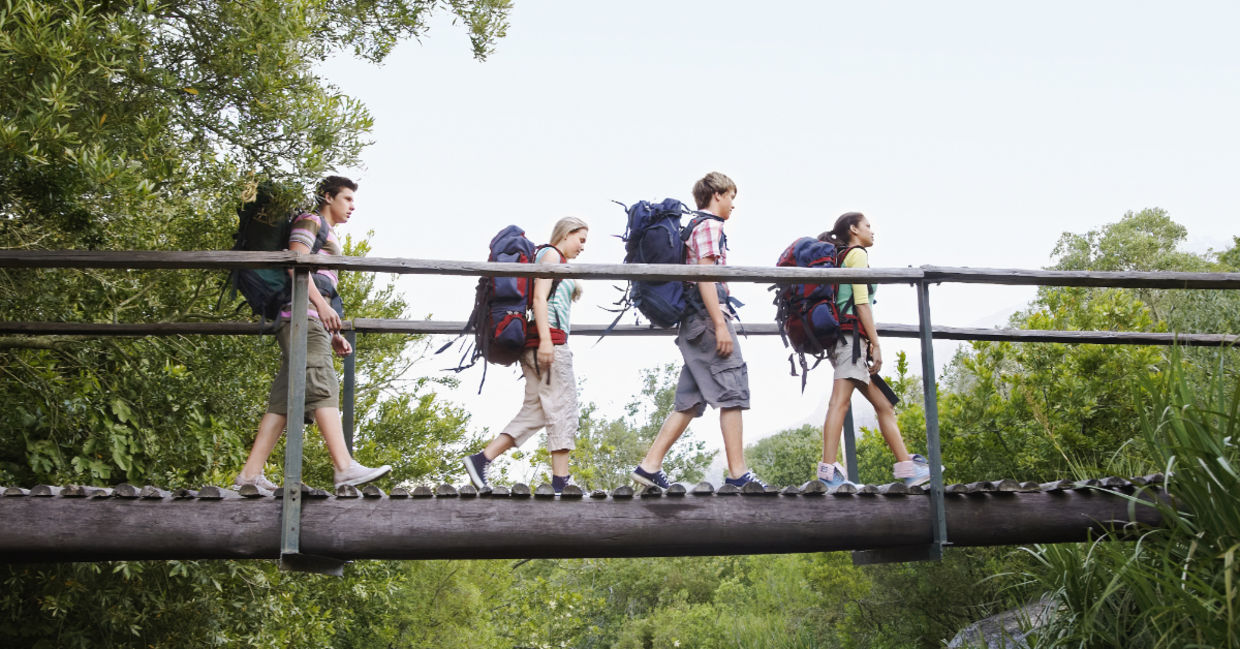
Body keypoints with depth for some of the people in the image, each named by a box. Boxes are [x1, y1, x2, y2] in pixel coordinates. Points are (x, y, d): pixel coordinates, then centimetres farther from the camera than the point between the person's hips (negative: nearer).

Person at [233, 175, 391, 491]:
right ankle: (345, 467, -37)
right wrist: (321, 303, -20)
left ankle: (250, 474, -6)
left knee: (284, 398, 0)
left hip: (314, 318, 10)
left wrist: (333, 335, 21)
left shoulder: (329, 237, 34)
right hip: (302, 314, -10)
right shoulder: (310, 221, 7)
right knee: (322, 384, -22)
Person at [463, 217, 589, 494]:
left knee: (535, 411, 5)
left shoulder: (556, 260, 28)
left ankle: (481, 459, -2)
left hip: (543, 345, 10)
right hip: (550, 340, -10)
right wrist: (546, 339, -21)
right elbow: (539, 297, -12)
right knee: (562, 408, -9)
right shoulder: (551, 254, 0)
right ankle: (561, 481, -11)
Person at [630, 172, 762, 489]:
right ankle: (738, 474, -11)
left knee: (690, 401, 8)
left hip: (692, 322, 10)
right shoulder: (709, 225, -5)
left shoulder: (692, 225, 24)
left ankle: (650, 466, 3)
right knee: (732, 392, -9)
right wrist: (720, 325, -20)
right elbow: (704, 274, -16)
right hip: (707, 315, -10)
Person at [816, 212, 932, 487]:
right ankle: (828, 472, -27)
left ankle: (906, 466, 8)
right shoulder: (857, 254, 1)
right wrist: (876, 343, -13)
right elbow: (861, 302, -10)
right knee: (840, 400, -19)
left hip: (841, 337, 10)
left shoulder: (839, 257, 27)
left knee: (883, 404, 9)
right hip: (853, 335, -10)